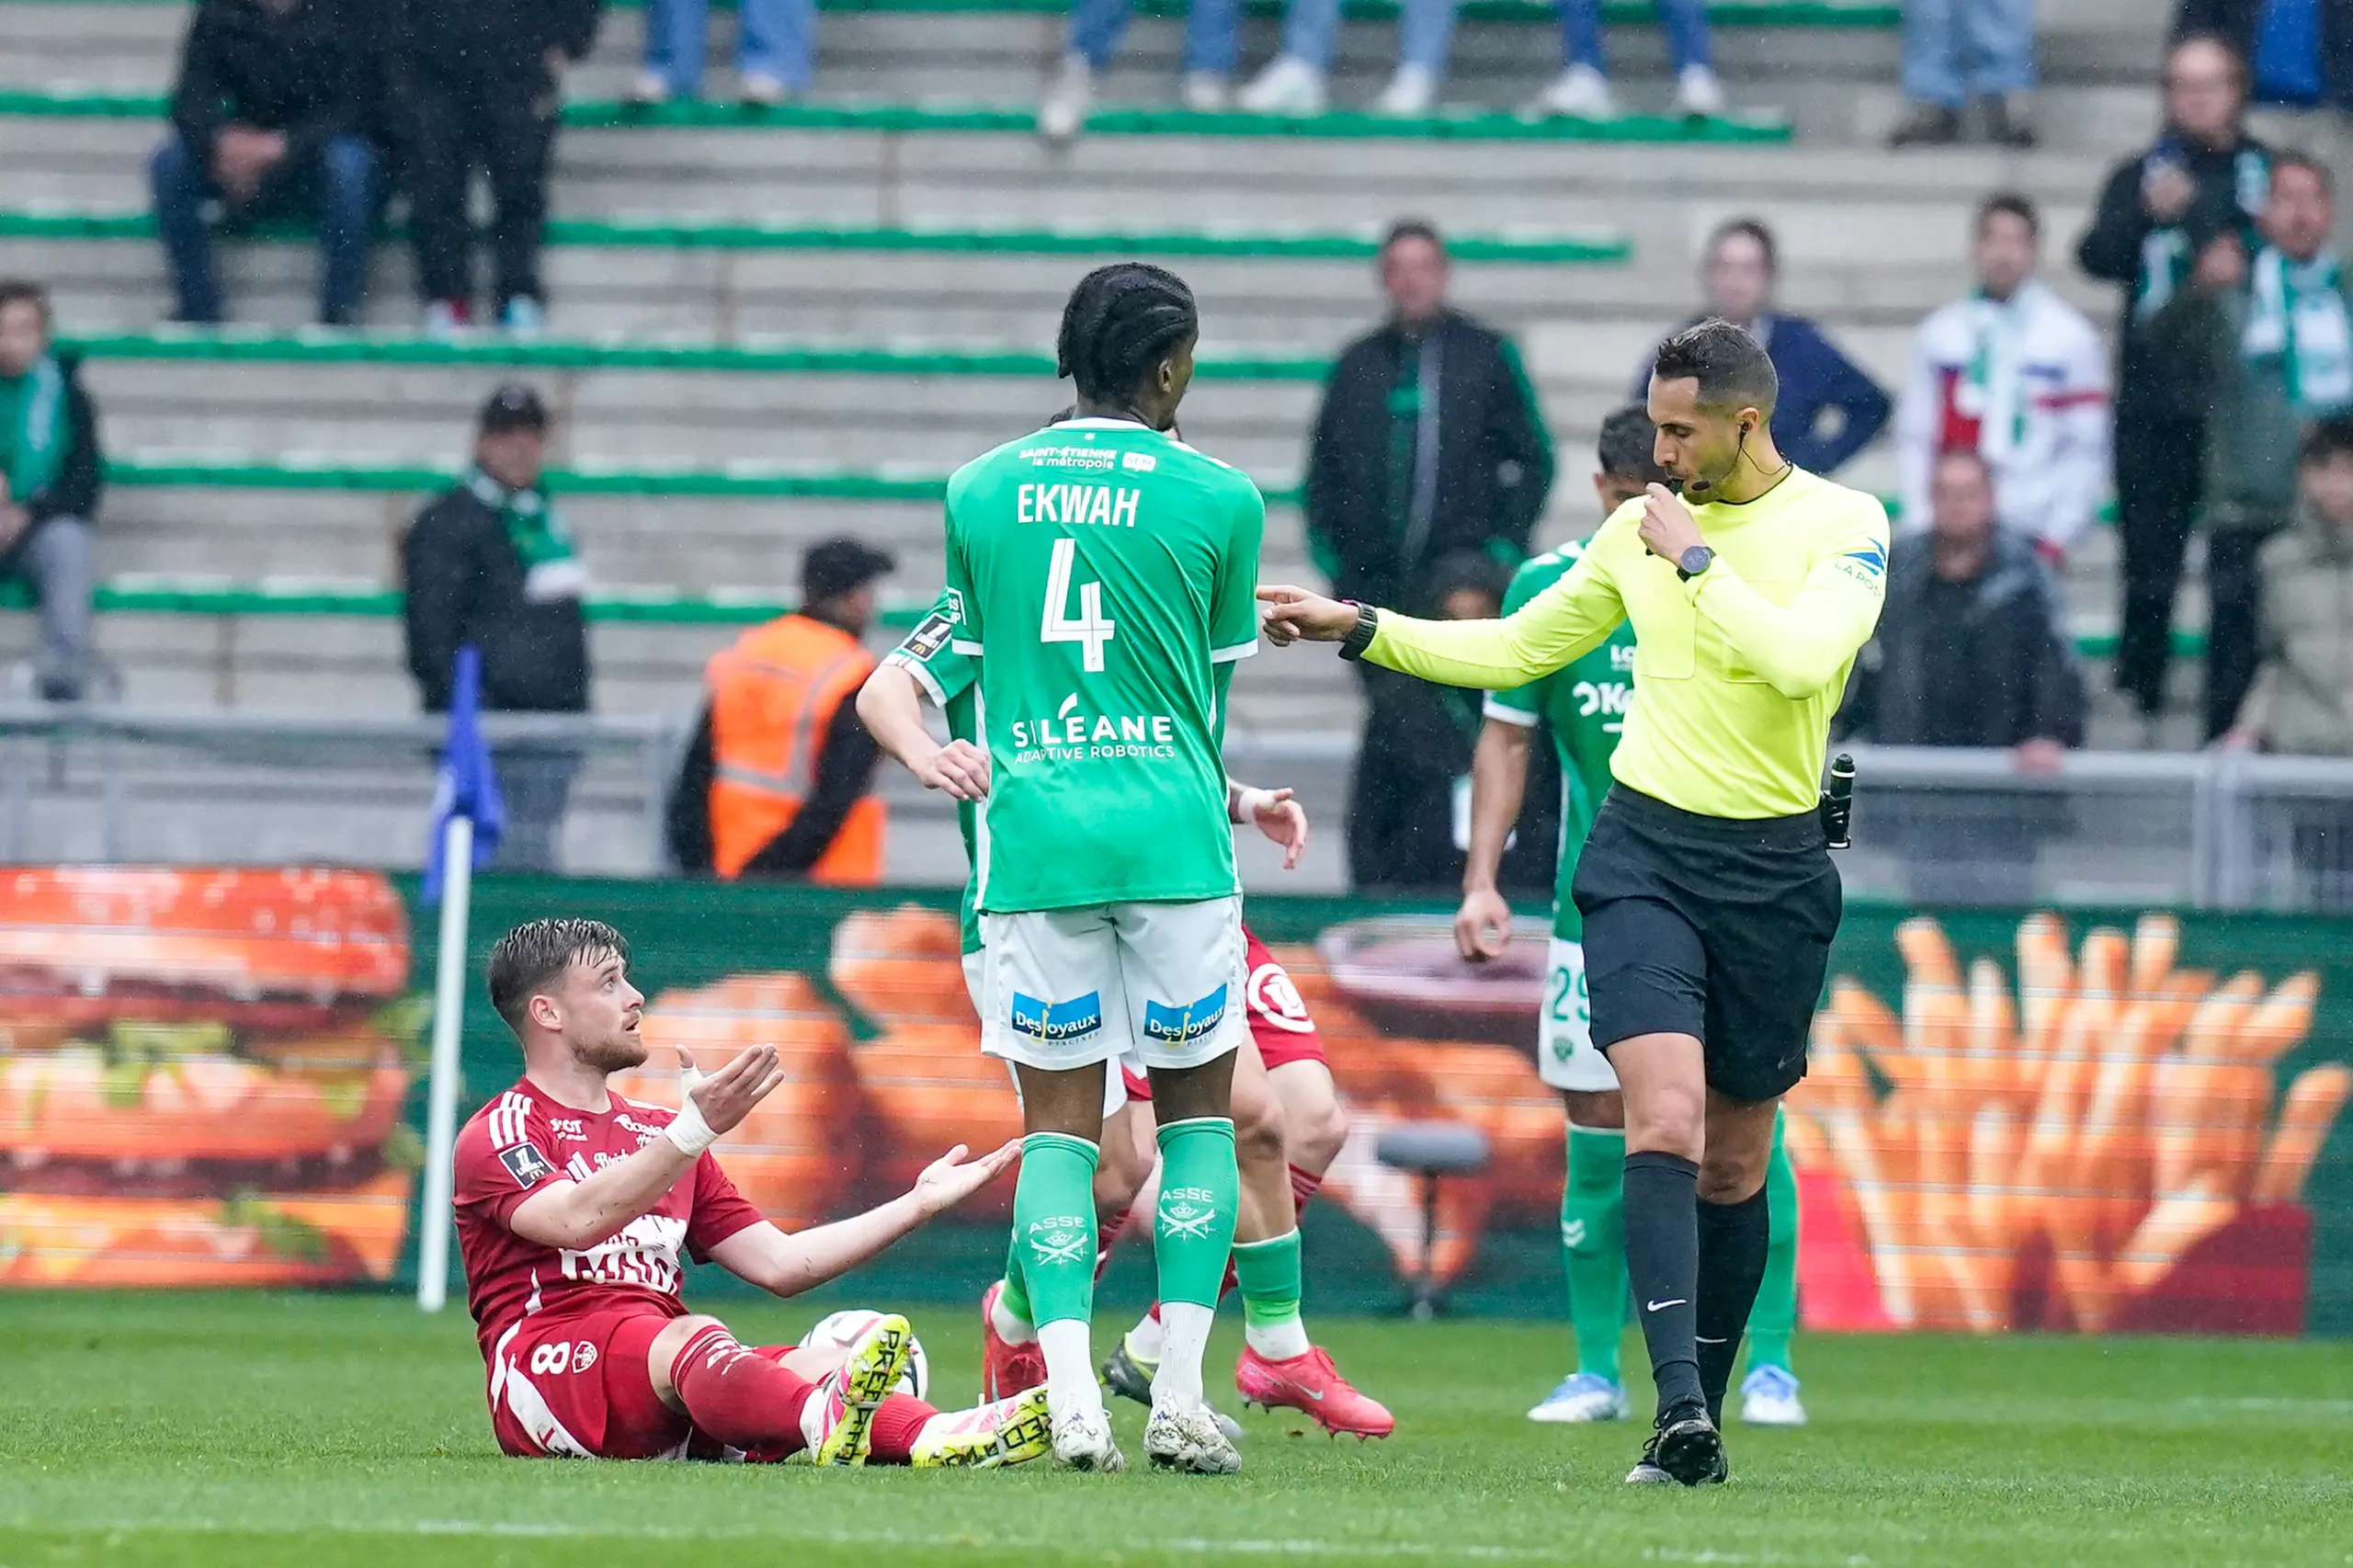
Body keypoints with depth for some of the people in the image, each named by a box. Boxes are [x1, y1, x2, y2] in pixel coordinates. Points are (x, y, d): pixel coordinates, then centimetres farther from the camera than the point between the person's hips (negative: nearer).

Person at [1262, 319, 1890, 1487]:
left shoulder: (1843, 526, -5)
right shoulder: (1643, 528, 7)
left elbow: (1802, 660, -24)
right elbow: (1513, 649, 18)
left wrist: (1698, 561, -18)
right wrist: (1360, 629, 13)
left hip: (1775, 868, -1)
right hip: (1644, 852, 1)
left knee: (1734, 1160, 8)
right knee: (1664, 1125, -17)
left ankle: (1703, 1413, 22)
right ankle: (1679, 1407, -26)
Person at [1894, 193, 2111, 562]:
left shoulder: (2073, 336, 2)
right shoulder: (1938, 335, 8)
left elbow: (2087, 448, 1)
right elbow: (1914, 438, 9)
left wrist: (2059, 536, -5)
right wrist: (1922, 528, 1)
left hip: (2031, 532, -2)